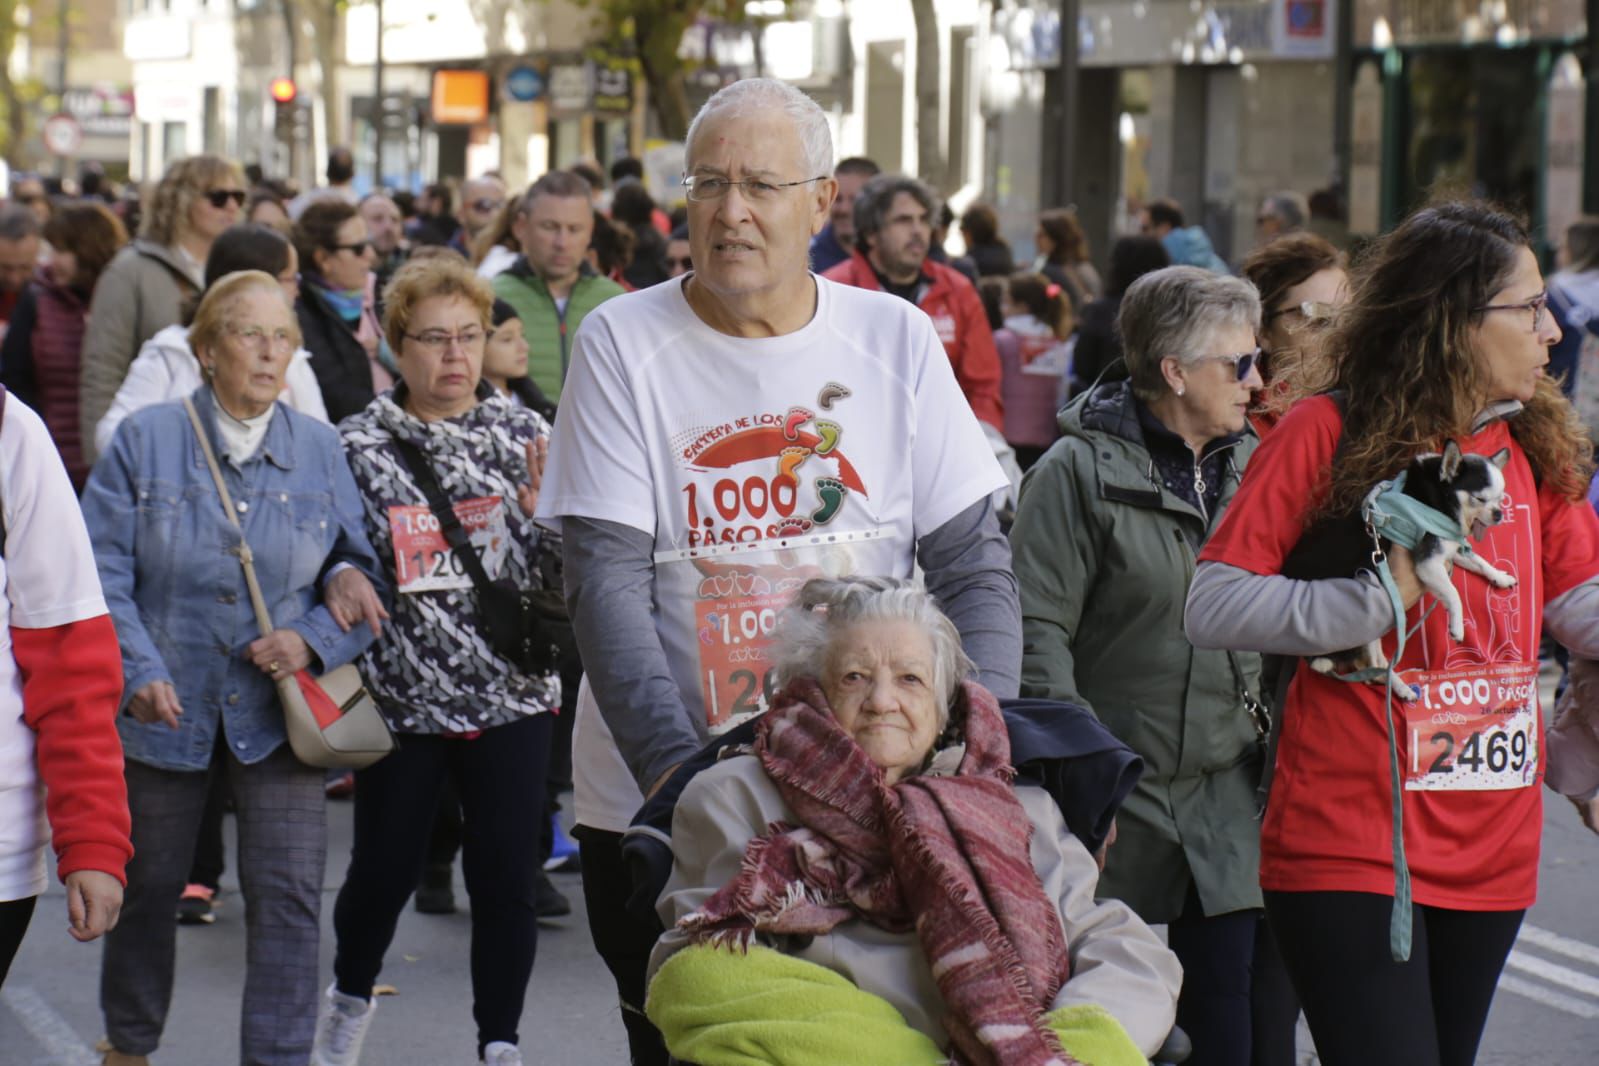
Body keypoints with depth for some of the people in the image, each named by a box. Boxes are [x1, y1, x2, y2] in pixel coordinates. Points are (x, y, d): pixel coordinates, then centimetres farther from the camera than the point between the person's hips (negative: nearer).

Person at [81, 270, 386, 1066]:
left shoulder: (320, 450, 3)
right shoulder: (146, 441, -3)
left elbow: (360, 569, 4)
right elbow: (104, 573, -7)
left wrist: (313, 639, -14)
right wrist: (140, 671, -19)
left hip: (278, 713, 0)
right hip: (167, 706, 0)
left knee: (288, 898, -9)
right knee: (148, 889, 15)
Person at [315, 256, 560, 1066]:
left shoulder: (525, 435, 2)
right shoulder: (362, 445, -1)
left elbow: (563, 572, 3)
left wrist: (546, 514, -17)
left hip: (510, 694, 1)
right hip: (402, 693, -1)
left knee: (506, 877, 2)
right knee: (385, 867, 10)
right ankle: (350, 998, 38)